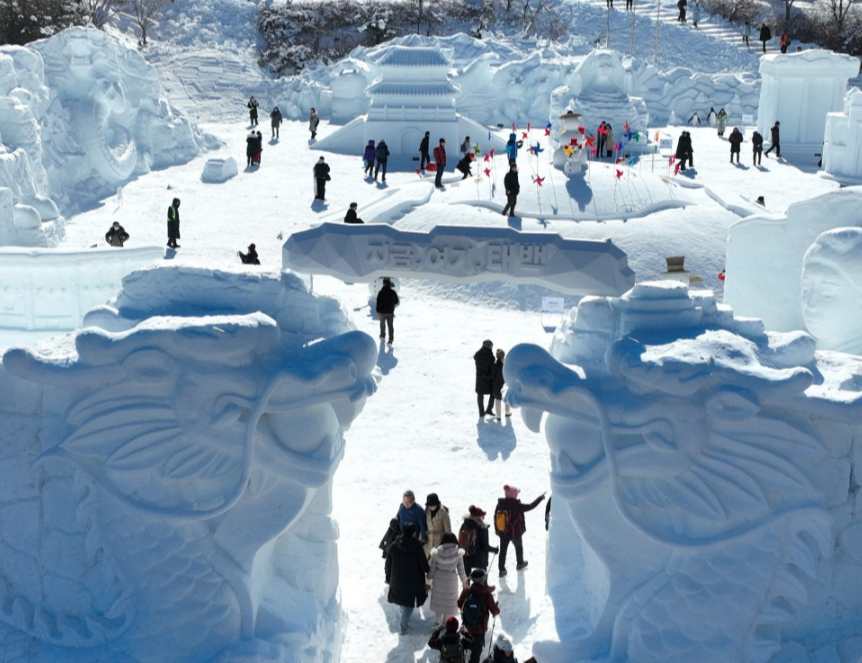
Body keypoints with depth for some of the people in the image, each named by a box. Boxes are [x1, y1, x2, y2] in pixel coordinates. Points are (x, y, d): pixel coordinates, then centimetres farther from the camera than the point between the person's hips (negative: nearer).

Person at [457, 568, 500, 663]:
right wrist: (496, 608, 6)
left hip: (467, 623, 4)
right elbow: (495, 611, -18)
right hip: (480, 627, -4)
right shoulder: (487, 595, -29)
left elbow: (459, 604, -5)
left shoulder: (466, 591, -21)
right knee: (478, 646, 17)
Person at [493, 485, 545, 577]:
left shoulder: (500, 504, -11)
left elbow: (495, 517, -2)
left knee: (503, 550, 12)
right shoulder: (516, 506, -25)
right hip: (515, 533, -3)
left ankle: (501, 569, 14)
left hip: (502, 533, 3)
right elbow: (530, 506, -17)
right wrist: (540, 498, -5)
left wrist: (497, 530, 12)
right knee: (518, 547, 24)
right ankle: (520, 563, 44)